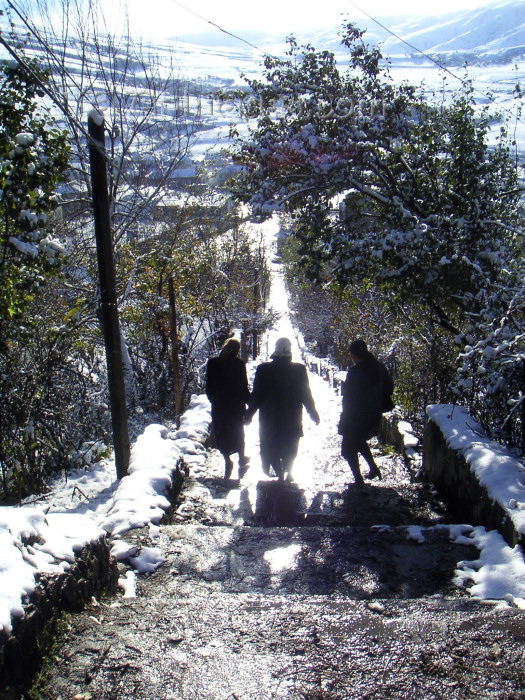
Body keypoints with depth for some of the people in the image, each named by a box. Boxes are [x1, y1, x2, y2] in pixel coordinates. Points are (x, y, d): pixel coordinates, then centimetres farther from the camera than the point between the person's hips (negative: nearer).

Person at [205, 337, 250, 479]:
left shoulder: (212, 363, -3)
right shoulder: (239, 364, -8)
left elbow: (209, 387, 3)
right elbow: (244, 387, -6)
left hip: (218, 405, 0)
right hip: (236, 405, 0)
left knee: (222, 434, 8)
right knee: (238, 432, 15)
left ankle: (227, 461, 1)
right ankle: (241, 459, 18)